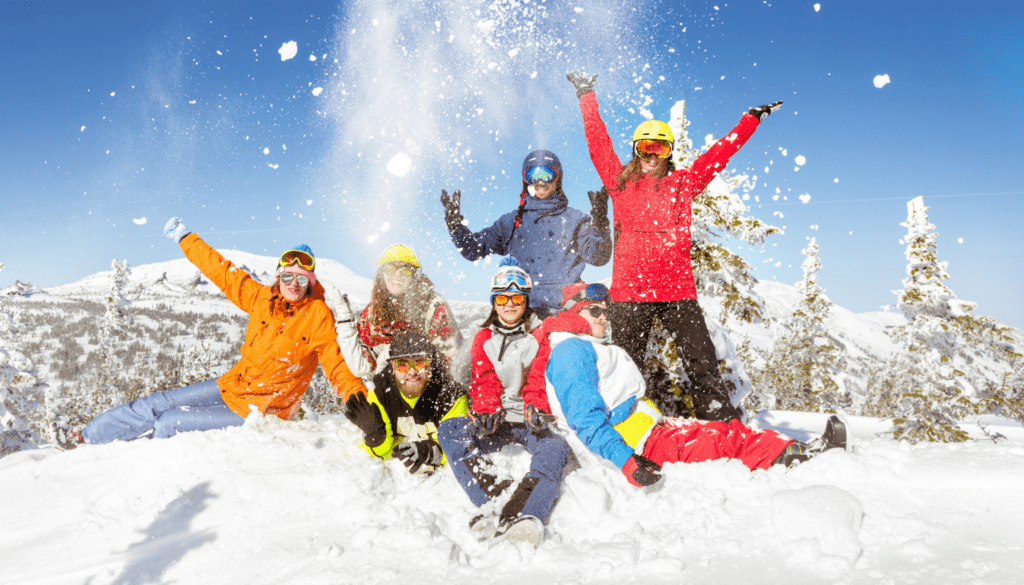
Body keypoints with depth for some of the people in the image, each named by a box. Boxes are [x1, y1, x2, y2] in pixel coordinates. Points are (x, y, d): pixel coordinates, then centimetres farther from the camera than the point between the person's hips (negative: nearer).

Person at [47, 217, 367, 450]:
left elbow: (337, 365, -20)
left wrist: (359, 397, -36)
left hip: (257, 413, -5)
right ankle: (83, 437, 20)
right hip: (231, 386, 5)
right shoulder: (263, 297, -2)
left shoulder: (318, 316, -17)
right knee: (158, 405, 5)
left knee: (169, 424, -8)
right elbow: (223, 271, 7)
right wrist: (185, 238, 14)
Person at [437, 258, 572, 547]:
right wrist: (487, 412, -16)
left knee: (556, 447, -35)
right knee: (448, 430, -25)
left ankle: (516, 517, -59)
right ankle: (494, 501, -46)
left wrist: (538, 408, -19)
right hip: (496, 423, 2)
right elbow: (484, 383, 4)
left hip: (532, 419, -2)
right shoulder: (484, 338, 15)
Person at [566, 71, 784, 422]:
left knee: (701, 363, 0)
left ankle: (726, 425, 5)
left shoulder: (683, 183, 13)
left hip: (677, 289, 0)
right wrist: (587, 98, 21)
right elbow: (598, 143, 16)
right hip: (629, 291, 0)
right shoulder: (620, 182, 12)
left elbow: (721, 151, 16)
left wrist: (753, 118, 17)